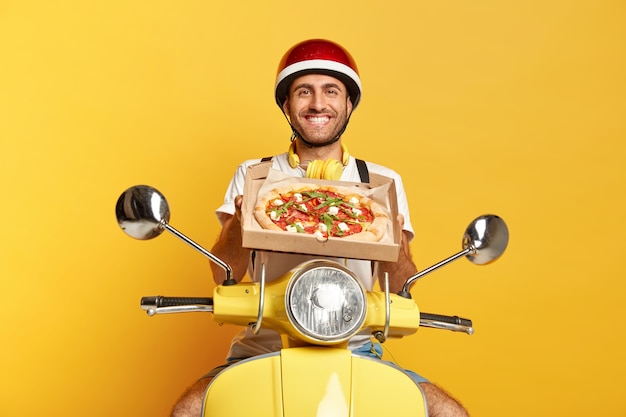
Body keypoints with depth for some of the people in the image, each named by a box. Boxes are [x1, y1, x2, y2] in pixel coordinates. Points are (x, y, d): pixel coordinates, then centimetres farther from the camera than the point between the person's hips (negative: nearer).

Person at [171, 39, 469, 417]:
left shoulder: (382, 181, 7)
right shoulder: (252, 175, 8)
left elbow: (400, 290, 0)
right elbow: (225, 276, -2)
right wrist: (239, 223, -23)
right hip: (265, 348, 0)